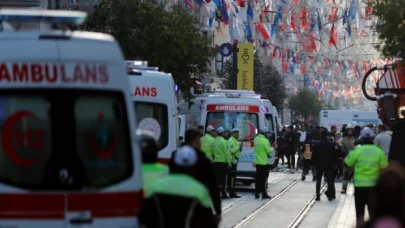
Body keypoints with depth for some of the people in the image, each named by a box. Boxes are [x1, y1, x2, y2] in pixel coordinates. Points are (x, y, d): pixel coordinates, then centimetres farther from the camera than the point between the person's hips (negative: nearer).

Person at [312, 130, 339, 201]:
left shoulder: (316, 144, -6)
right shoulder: (332, 144, -5)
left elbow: (314, 155, -5)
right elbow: (334, 155, -3)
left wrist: (314, 163, 4)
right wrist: (333, 163, 5)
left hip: (319, 165, 0)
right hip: (329, 165, 0)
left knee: (318, 181, 7)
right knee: (330, 180, 8)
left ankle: (318, 196, 2)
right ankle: (330, 196, 5)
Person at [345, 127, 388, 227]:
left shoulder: (357, 151, -11)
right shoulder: (378, 151, -6)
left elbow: (348, 163, -3)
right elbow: (384, 166, -2)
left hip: (359, 184, -1)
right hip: (374, 184, 2)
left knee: (360, 212, 7)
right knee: (373, 211, 12)